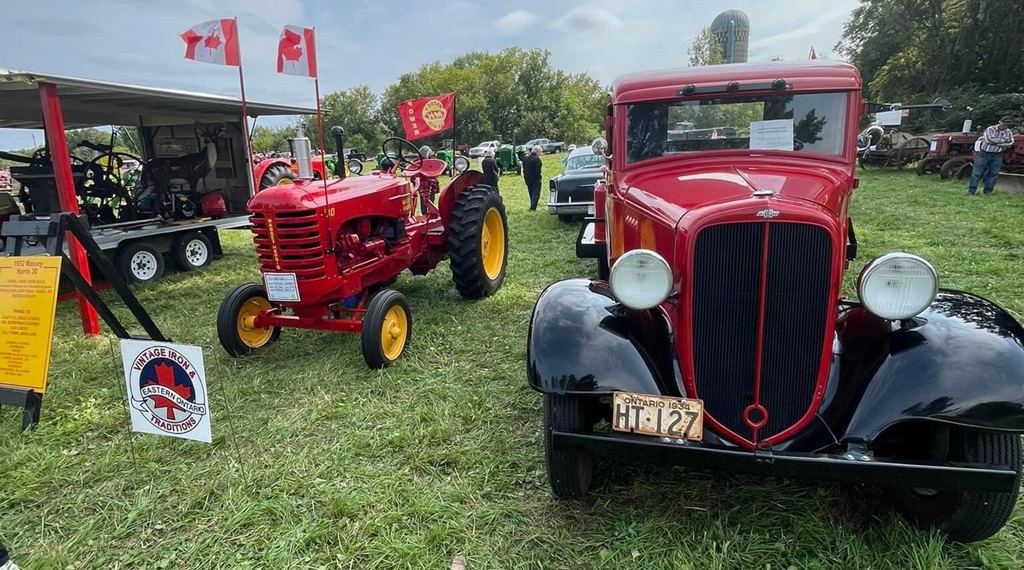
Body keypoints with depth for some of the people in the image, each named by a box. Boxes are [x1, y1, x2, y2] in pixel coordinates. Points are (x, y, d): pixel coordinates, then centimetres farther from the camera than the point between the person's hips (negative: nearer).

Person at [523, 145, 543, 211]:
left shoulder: (526, 158, 9)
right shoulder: (537, 159, -15)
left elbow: (524, 170, 13)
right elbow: (537, 171, -22)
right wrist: (541, 168, -4)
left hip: (528, 180, 7)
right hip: (535, 180, -7)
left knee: (531, 194, 17)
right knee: (536, 194, -3)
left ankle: (532, 207, 22)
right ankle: (533, 208, -11)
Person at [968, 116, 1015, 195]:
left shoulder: (1008, 132, 6)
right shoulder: (990, 129, -8)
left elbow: (1010, 143, -5)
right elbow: (989, 139, -24)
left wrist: (996, 143, -16)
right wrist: (1003, 141, -15)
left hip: (997, 156, 4)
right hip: (984, 154, -4)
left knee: (993, 174, 4)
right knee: (977, 173, -3)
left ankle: (988, 192, 11)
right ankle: (971, 190, 2)